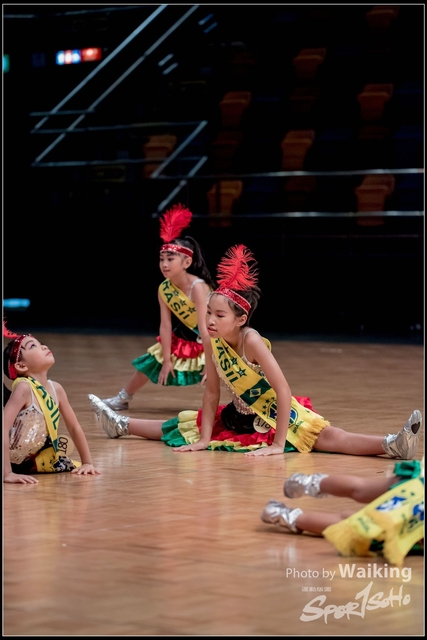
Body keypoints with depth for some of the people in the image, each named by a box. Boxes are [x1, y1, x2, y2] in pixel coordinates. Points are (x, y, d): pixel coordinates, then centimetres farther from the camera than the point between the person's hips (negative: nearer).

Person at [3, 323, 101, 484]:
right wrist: (7, 473, -38)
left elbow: (75, 428, 7)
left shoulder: (56, 389, -5)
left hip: (31, 460, 6)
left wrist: (87, 463, 6)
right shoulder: (24, 388, -26)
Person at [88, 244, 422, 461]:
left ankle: (392, 445, -51)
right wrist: (204, 439, -3)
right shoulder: (212, 343, -8)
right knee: (181, 427, 14)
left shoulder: (251, 341, -28)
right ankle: (122, 425, 35)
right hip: (241, 416, 7)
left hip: (280, 414, -7)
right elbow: (212, 392, 1)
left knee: (328, 437, -31)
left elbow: (283, 390, -31)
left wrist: (278, 444, -32)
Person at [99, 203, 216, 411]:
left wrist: (209, 360, -35)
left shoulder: (198, 286, -32)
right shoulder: (164, 289, -15)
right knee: (149, 365, 15)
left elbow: (204, 326, -34)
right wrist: (167, 360, -10)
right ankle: (122, 399, 36)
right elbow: (166, 325, -11)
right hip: (182, 340, 6)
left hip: (210, 339, -6)